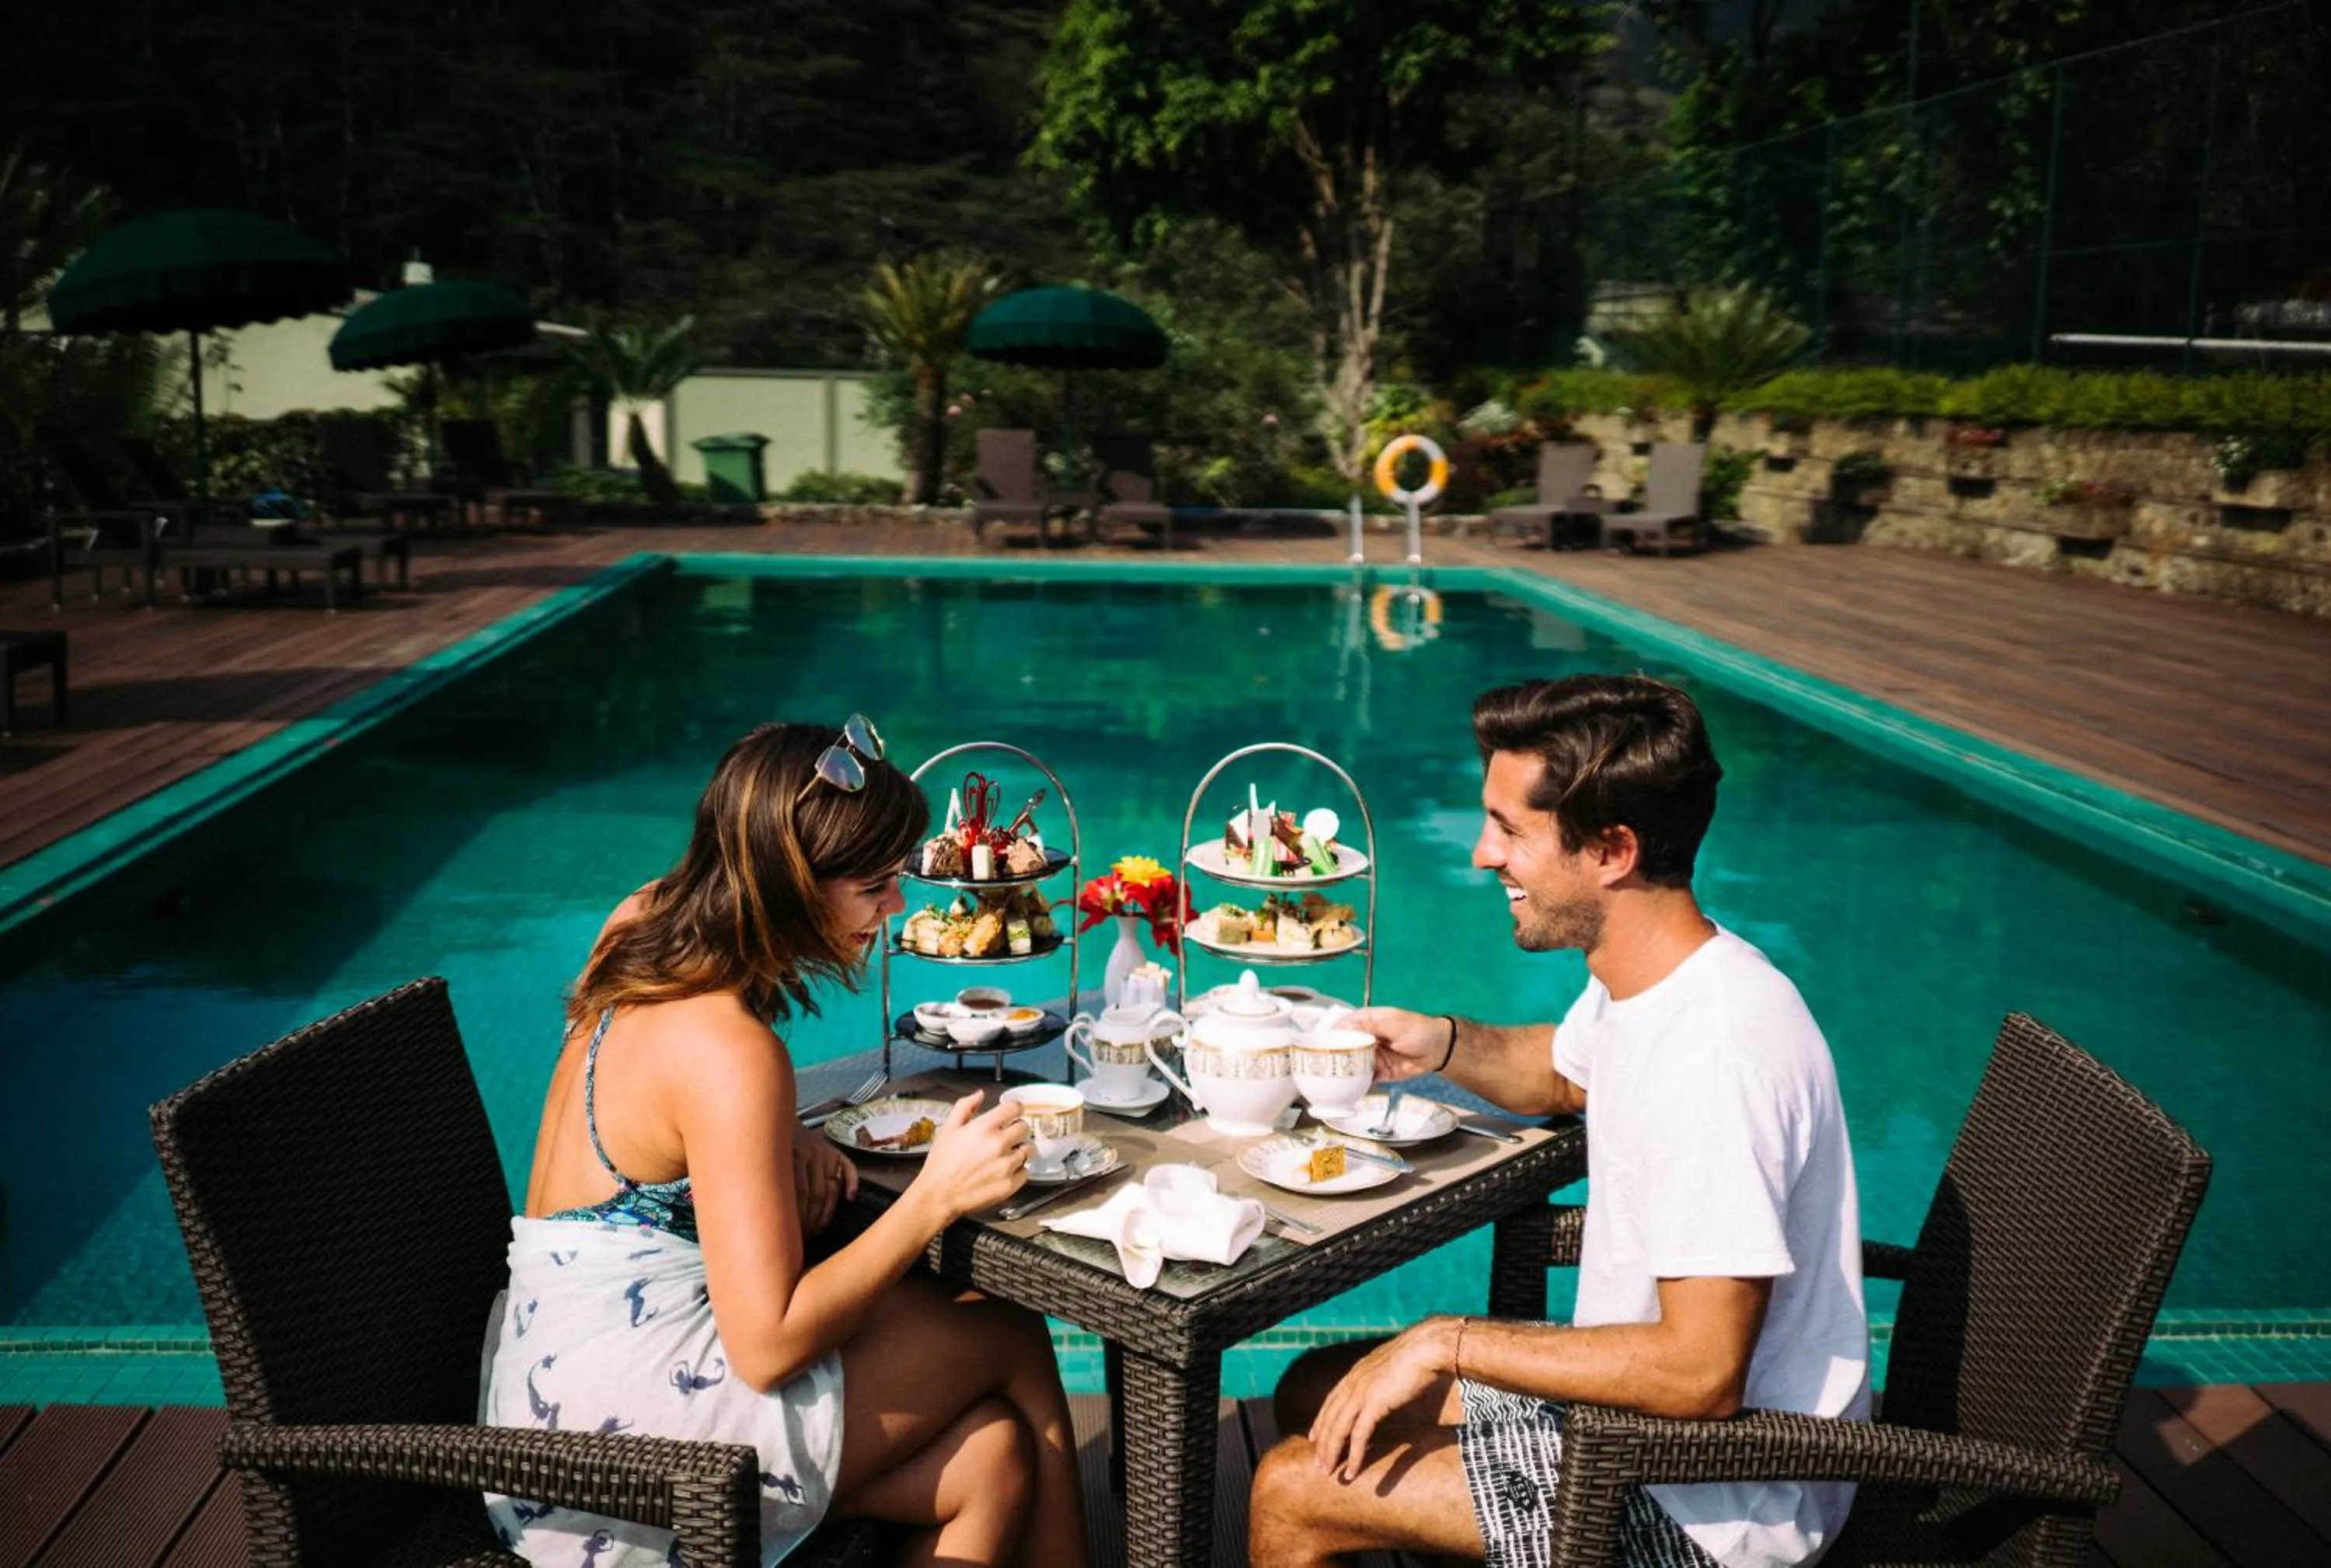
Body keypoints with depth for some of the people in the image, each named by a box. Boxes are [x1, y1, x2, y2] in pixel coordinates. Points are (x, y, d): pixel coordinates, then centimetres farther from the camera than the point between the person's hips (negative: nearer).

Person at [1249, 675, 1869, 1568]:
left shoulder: (1714, 1049, -32)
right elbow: (1566, 1074, 24)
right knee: (1315, 1394, 15)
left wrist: (1450, 1342, -22)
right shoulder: (1640, 978, -1)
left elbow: (1700, 1373, -31)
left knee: (1292, 1494, -10)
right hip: (1641, 1403, 9)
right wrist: (1445, 1046, 2)